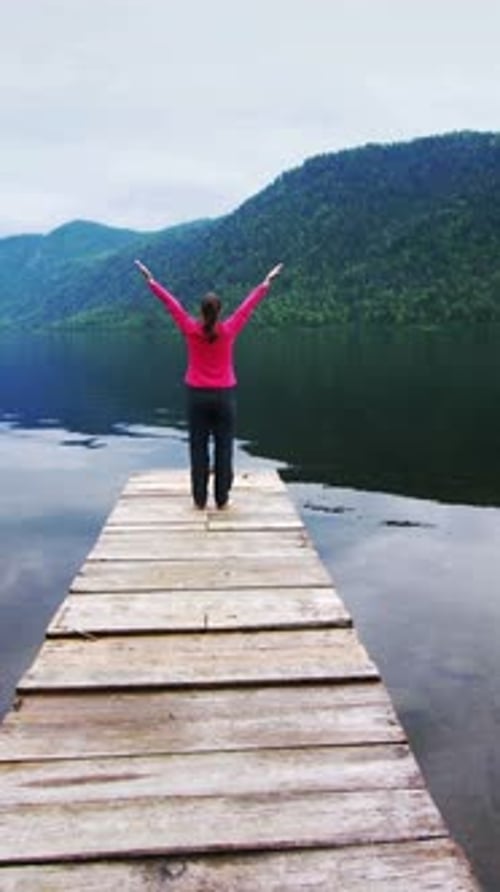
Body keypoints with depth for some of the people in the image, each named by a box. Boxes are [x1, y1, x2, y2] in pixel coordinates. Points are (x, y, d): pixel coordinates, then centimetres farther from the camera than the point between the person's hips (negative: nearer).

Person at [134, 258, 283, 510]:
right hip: (224, 395, -1)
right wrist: (268, 281, 12)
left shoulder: (191, 330, -6)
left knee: (198, 449, 7)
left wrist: (150, 279, 11)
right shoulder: (229, 330, -7)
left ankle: (200, 499, 10)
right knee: (224, 449, 5)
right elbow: (249, 304, 2)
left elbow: (170, 303, 2)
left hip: (198, 395, 1)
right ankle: (221, 499, 9)